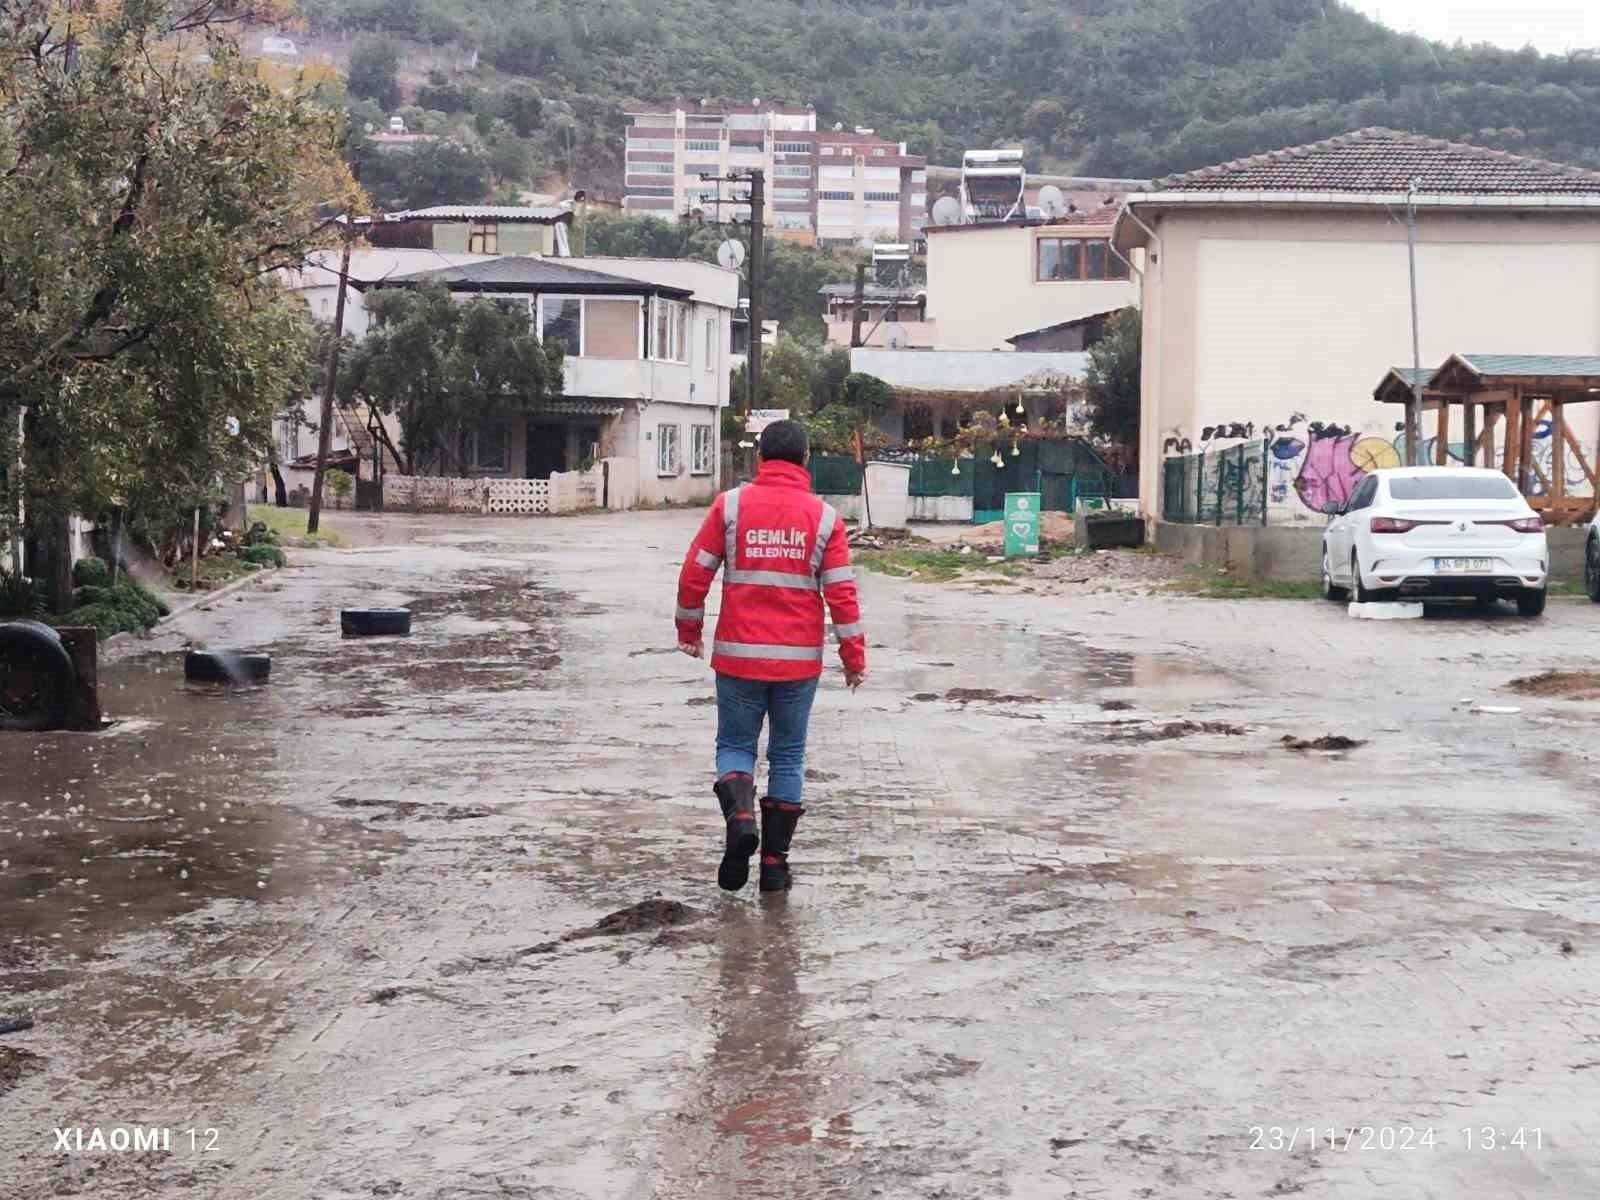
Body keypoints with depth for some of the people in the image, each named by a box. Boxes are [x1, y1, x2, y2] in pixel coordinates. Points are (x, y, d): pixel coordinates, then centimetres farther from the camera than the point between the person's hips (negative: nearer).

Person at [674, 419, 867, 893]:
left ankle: (740, 817, -16)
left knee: (734, 745, 13)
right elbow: (841, 592, -2)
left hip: (738, 656, -1)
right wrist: (854, 657, 5)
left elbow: (695, 573, 0)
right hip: (799, 659, 1)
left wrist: (689, 629, 14)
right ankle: (775, 862, 10)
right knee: (788, 756, 11)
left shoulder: (731, 505, -2)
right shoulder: (824, 517, -1)